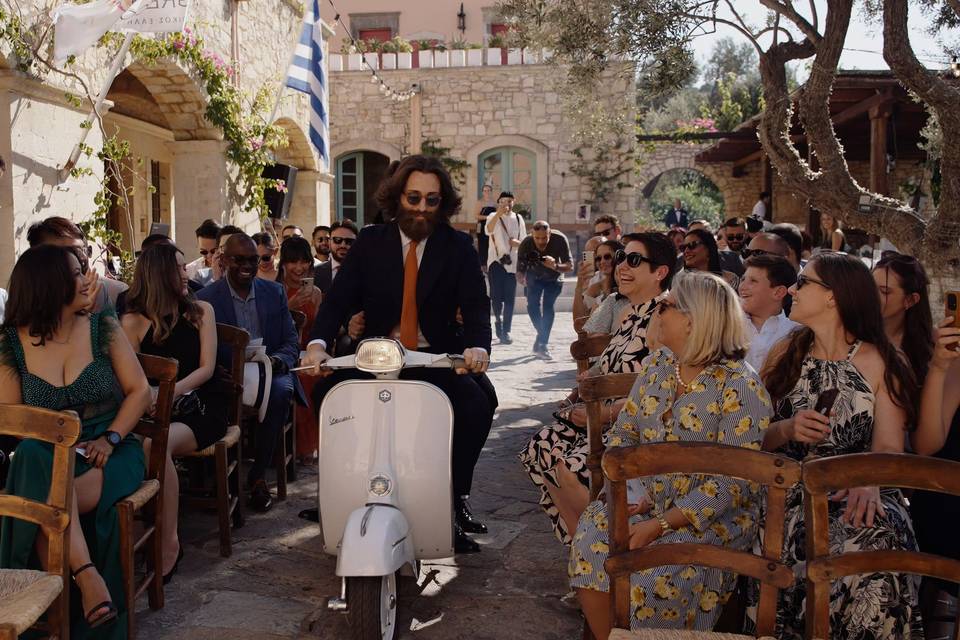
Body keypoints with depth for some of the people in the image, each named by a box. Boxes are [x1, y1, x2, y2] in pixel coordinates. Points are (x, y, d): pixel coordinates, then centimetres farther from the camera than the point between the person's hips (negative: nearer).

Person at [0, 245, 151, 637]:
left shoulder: (103, 327, 2)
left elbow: (140, 392, 0)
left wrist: (110, 439, -15)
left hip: (108, 454, -1)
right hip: (46, 457, 1)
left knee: (43, 502, -31)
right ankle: (85, 573, -33)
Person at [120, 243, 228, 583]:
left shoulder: (201, 311, 8)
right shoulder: (133, 321, 8)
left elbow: (206, 367, 0)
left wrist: (170, 392, -15)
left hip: (201, 406, -1)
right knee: (144, 444, -34)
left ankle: (169, 542, -23)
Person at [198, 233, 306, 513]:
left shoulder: (274, 292, 11)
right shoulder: (206, 298, 3)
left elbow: (291, 340, 10)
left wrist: (277, 360, -14)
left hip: (271, 371, 2)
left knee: (280, 390, -33)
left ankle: (257, 475, -18)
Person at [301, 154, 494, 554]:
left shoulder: (458, 248, 3)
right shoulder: (370, 242, 6)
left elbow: (476, 305, -9)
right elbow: (339, 298, -3)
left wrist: (477, 346, -32)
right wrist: (318, 342, -24)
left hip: (437, 358, -1)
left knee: (478, 405, -27)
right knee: (327, 394, -23)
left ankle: (455, 499, -7)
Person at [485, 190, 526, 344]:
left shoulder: (518, 219, 11)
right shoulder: (493, 216, 0)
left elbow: (524, 241, 16)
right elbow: (488, 230, -22)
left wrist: (518, 242, -7)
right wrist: (499, 213, -35)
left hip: (512, 262, 3)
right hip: (496, 260, -3)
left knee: (509, 299, 2)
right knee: (496, 295, -11)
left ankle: (506, 331, 9)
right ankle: (498, 319, 17)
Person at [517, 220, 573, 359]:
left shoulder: (560, 240, -32)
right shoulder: (526, 244, -30)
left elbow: (570, 267, -31)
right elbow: (520, 271, -27)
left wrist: (555, 266, -52)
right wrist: (521, 278, -51)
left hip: (554, 277, -1)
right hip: (534, 277, 1)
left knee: (548, 306, -17)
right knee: (532, 305, -12)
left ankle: (542, 344, -10)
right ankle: (543, 334, 14)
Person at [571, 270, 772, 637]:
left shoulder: (740, 387, -15)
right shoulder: (657, 364, 6)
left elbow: (731, 483, -18)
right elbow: (623, 434, 9)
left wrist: (661, 524, -24)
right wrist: (625, 492, -9)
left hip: (712, 517, -5)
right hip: (646, 501, 6)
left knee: (652, 579, -28)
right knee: (591, 543, -20)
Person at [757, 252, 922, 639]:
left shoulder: (879, 363, 3)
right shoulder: (783, 356, 12)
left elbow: (889, 447, -6)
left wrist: (869, 482, -28)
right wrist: (787, 429, -11)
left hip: (855, 492, -1)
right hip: (790, 491, 2)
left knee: (874, 545, -36)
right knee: (793, 544, -33)